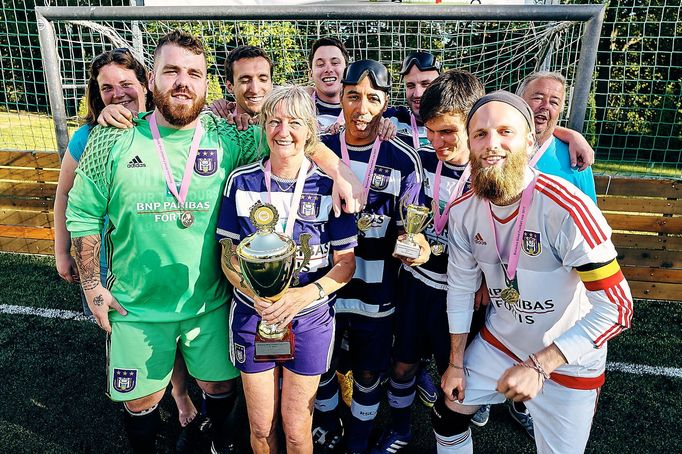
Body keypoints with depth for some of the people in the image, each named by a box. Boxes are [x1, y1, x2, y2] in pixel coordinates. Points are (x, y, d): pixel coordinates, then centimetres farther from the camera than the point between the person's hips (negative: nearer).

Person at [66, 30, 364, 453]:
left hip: (210, 305, 1)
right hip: (136, 308, 0)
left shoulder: (227, 140, -7)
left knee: (220, 384, 20)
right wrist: (92, 285, -2)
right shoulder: (114, 139, -6)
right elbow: (83, 213, 0)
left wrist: (340, 173, -23)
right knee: (141, 399, 18)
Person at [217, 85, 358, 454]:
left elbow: (347, 262, -5)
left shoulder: (328, 185, -8)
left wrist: (305, 294, -22)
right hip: (251, 314, 1)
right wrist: (255, 292, -19)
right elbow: (229, 257, 0)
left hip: (310, 318, -1)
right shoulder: (242, 181, -4)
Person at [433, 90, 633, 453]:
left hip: (567, 362, -4)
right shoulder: (463, 211, -12)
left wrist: (539, 366, -26)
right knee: (447, 414, 15)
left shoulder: (567, 209, -29)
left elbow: (616, 308, -24)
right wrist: (455, 363, 4)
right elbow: (461, 287, -1)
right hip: (497, 343, 4)